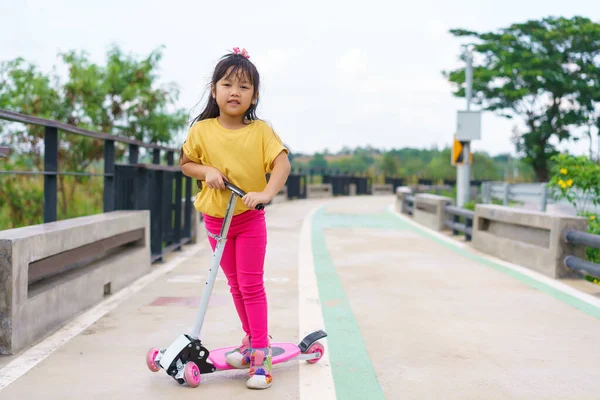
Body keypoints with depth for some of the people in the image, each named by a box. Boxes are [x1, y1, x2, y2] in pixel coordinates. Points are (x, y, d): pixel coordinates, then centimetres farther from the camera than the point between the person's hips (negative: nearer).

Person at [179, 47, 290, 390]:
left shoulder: (260, 130, -11)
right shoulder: (201, 130, -6)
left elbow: (282, 163, -19)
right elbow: (186, 163, 5)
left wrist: (266, 193, -35)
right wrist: (207, 171, -15)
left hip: (250, 218, -3)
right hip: (216, 218, 3)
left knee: (251, 284, -5)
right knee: (235, 284, 15)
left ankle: (261, 353, 1)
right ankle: (252, 340, 32)